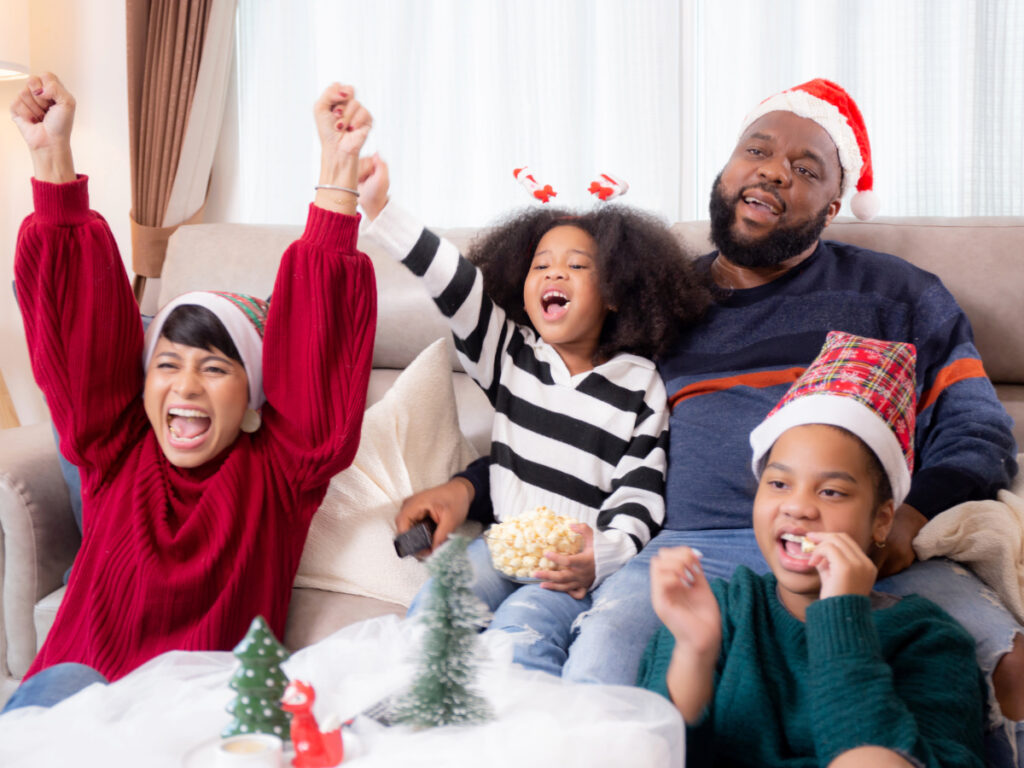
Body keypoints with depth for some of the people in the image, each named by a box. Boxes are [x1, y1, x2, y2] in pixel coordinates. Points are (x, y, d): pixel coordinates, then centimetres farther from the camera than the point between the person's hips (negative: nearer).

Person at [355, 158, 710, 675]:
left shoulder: (641, 386, 1)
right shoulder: (512, 354, 11)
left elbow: (638, 500, -3)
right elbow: (455, 285, -2)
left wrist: (599, 558, -24)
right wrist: (378, 210, -14)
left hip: (578, 563, -4)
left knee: (521, 626, -30)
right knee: (430, 608, -22)